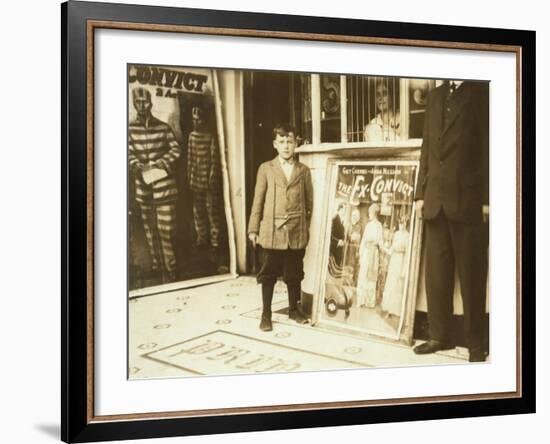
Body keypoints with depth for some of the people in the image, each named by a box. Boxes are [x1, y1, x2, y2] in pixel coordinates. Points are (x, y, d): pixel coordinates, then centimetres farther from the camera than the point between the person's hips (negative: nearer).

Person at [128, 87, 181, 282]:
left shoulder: (163, 127, -2)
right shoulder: (130, 128, 2)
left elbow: (175, 150, 2)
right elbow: (129, 152, 2)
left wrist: (162, 163, -13)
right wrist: (136, 165, -18)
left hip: (164, 182, -3)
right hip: (143, 182, 3)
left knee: (166, 227, -5)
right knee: (150, 227, 13)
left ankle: (169, 268, 3)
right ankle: (156, 262, 28)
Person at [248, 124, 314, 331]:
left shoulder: (304, 171, 7)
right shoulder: (266, 169, 4)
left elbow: (309, 202, 9)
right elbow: (258, 201, 3)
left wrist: (309, 227, 6)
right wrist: (253, 229, 1)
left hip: (297, 232, 1)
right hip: (271, 231, -1)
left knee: (294, 273, 10)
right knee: (268, 274, 4)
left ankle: (294, 309, 26)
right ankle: (266, 314, 13)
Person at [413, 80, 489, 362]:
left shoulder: (482, 93, -1)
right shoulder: (435, 96, 15)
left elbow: (489, 147, -6)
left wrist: (487, 199, -11)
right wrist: (421, 192, 10)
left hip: (469, 200, -5)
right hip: (436, 200, 5)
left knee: (471, 274, 3)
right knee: (436, 272, 7)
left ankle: (475, 342, 13)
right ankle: (440, 335, 17)